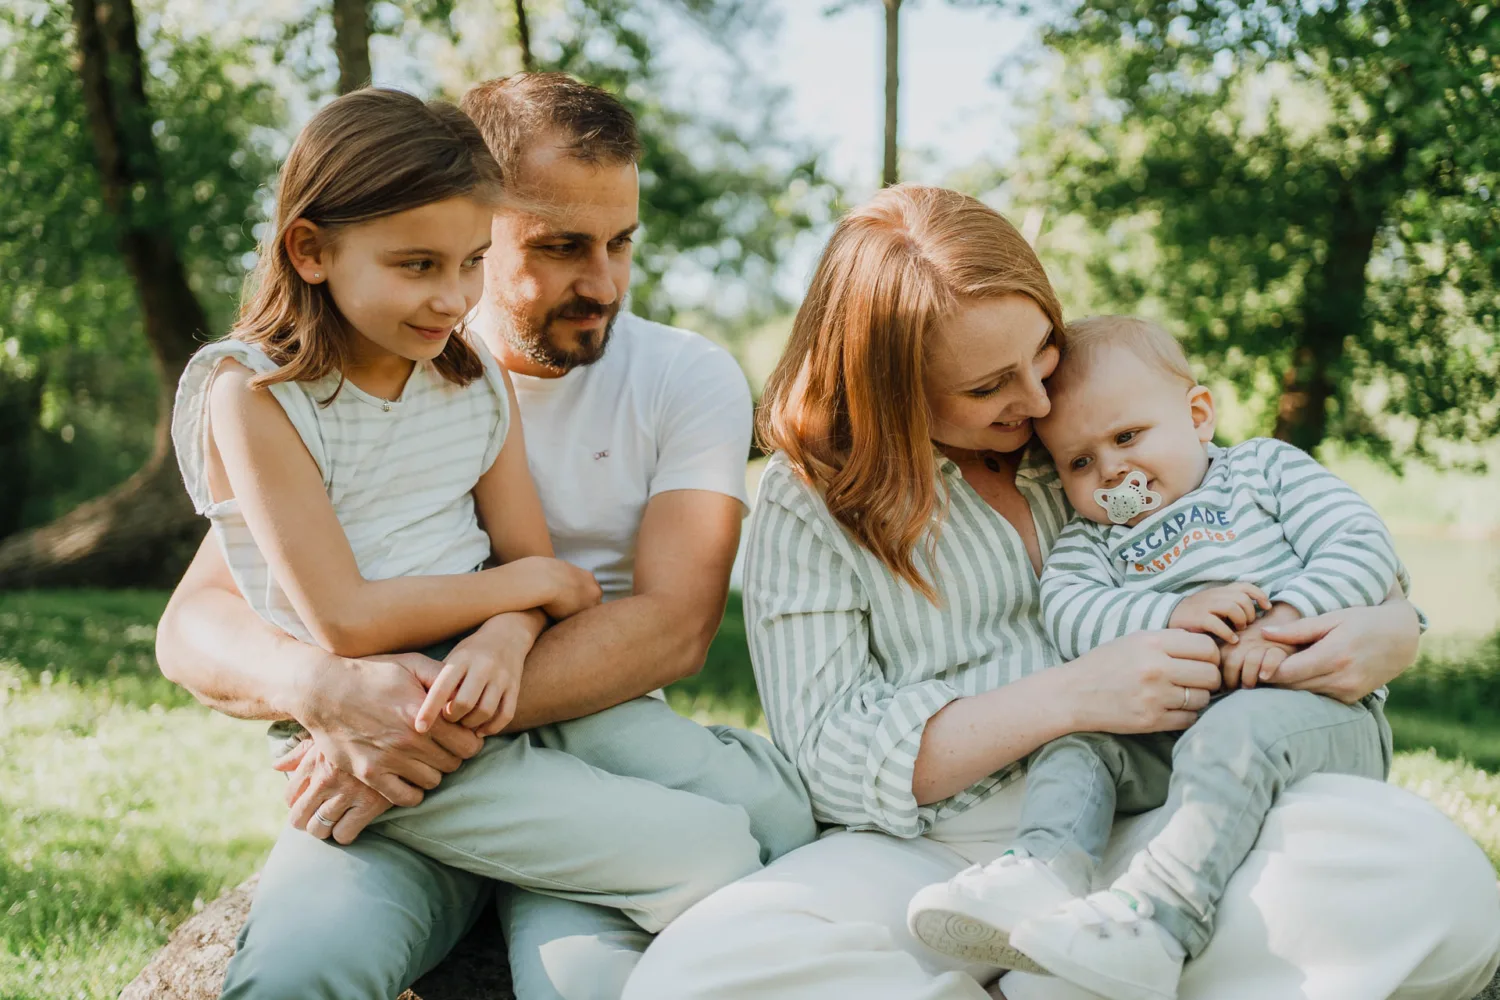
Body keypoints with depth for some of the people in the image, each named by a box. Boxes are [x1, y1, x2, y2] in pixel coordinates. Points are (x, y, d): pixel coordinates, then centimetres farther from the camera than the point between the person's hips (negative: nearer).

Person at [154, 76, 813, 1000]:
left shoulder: (688, 379, 4)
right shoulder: (355, 383, 5)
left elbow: (672, 626, -9)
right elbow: (194, 627, 0)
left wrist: (438, 724, -22)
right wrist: (323, 690, -24)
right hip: (392, 777, 2)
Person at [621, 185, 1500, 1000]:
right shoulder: (812, 504, 6)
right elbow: (834, 761, -4)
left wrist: (1392, 632, -2)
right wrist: (1073, 697, -15)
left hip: (1144, 824, 3)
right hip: (933, 853, -2)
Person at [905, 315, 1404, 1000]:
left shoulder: (1266, 469, 13)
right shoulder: (1089, 541, 19)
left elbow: (1366, 547, 0)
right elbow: (1068, 615, -3)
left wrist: (1285, 623, -16)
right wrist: (1171, 615, -20)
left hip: (1315, 707, -4)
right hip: (1168, 728, 5)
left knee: (1233, 733, -34)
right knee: (1074, 736, -15)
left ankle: (1156, 918, -50)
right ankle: (1042, 875, -38)